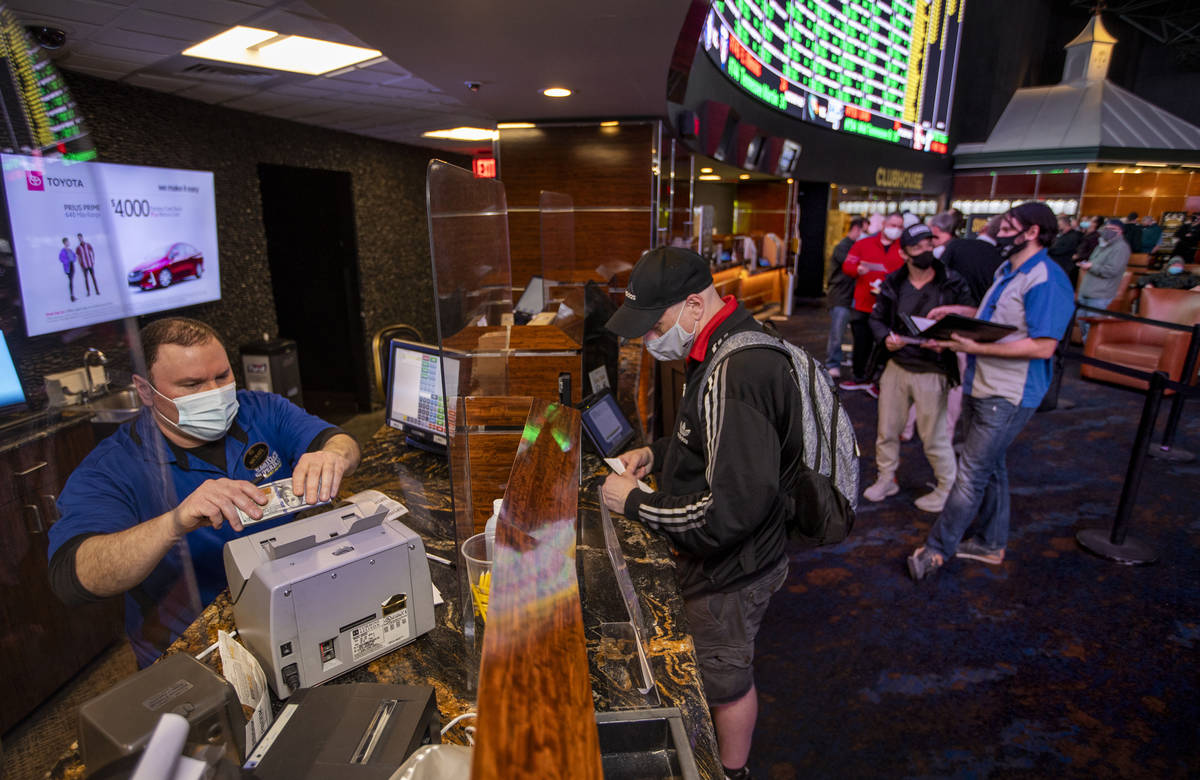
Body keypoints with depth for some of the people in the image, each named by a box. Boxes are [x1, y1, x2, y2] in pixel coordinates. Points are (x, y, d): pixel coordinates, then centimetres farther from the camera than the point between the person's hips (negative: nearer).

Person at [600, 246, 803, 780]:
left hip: (730, 570, -9)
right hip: (730, 559, 9)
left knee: (726, 677, 17)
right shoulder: (734, 344, -1)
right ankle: (717, 736, 55)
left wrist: (635, 504, -23)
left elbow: (730, 513, -34)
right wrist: (659, 451, 2)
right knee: (722, 666, 30)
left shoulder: (733, 376, -34)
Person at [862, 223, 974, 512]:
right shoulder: (892, 284, 1)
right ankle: (886, 479, 34)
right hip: (897, 366, 4)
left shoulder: (953, 284, -7)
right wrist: (886, 338, -10)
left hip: (932, 372, -3)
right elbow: (877, 317, 11)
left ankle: (948, 489, 27)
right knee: (886, 430, 14)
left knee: (935, 438, 5)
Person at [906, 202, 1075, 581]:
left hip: (1007, 397, -10)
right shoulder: (1007, 271, 12)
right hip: (980, 386, 10)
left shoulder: (1046, 279, -19)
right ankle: (990, 543, 34)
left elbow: (1042, 346, -24)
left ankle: (938, 548, 8)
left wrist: (974, 347, -26)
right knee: (989, 467, 19)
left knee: (971, 474, -3)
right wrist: (962, 311, 11)